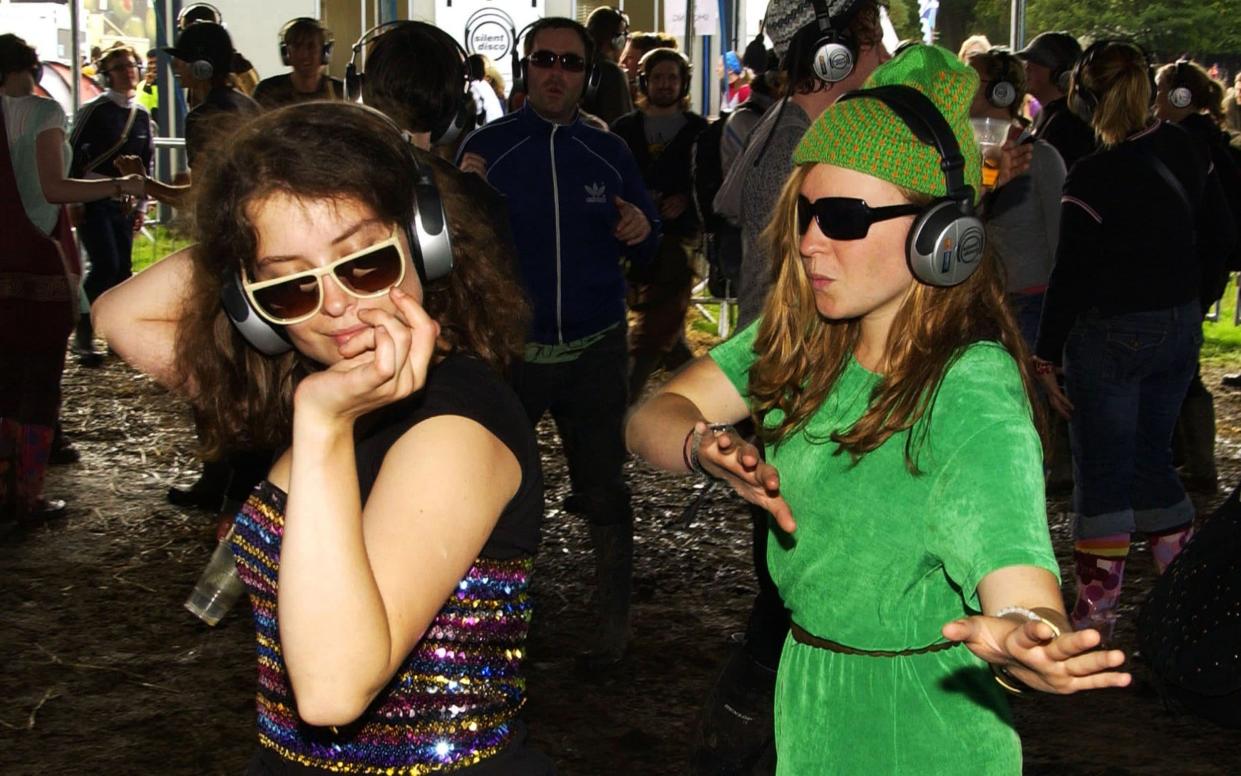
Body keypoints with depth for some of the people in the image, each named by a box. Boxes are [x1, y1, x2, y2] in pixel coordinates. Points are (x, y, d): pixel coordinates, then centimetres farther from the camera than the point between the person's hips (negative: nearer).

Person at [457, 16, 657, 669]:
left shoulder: (609, 153, 4)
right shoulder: (486, 146, -1)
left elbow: (644, 254, 10)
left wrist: (641, 229, -12)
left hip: (595, 352, 1)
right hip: (509, 349, -1)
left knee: (603, 492, 7)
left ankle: (612, 629, 19)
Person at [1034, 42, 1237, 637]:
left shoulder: (1092, 176, -19)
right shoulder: (1184, 151, 1)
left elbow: (1071, 275, -16)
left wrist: (1047, 357, -9)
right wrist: (1190, 307, 19)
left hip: (1111, 336, -7)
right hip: (1179, 330, 7)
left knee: (1101, 473, 4)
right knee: (1151, 459, 20)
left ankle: (1095, 610, 11)